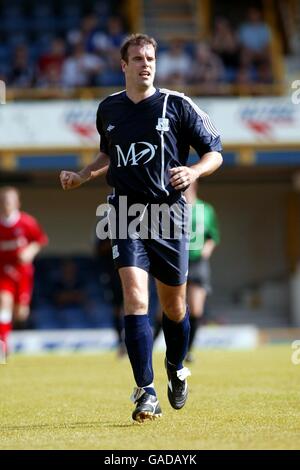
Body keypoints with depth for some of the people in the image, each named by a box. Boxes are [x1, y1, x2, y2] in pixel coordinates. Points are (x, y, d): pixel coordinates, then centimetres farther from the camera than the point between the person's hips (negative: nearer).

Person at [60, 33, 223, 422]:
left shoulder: (177, 105, -1)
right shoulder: (108, 109, 9)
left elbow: (215, 152, 2)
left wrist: (195, 171, -17)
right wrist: (81, 176, 13)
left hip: (168, 213, -1)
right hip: (126, 214, 1)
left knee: (173, 306, 9)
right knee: (135, 298, -15)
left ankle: (176, 370, 39)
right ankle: (146, 393, -16)